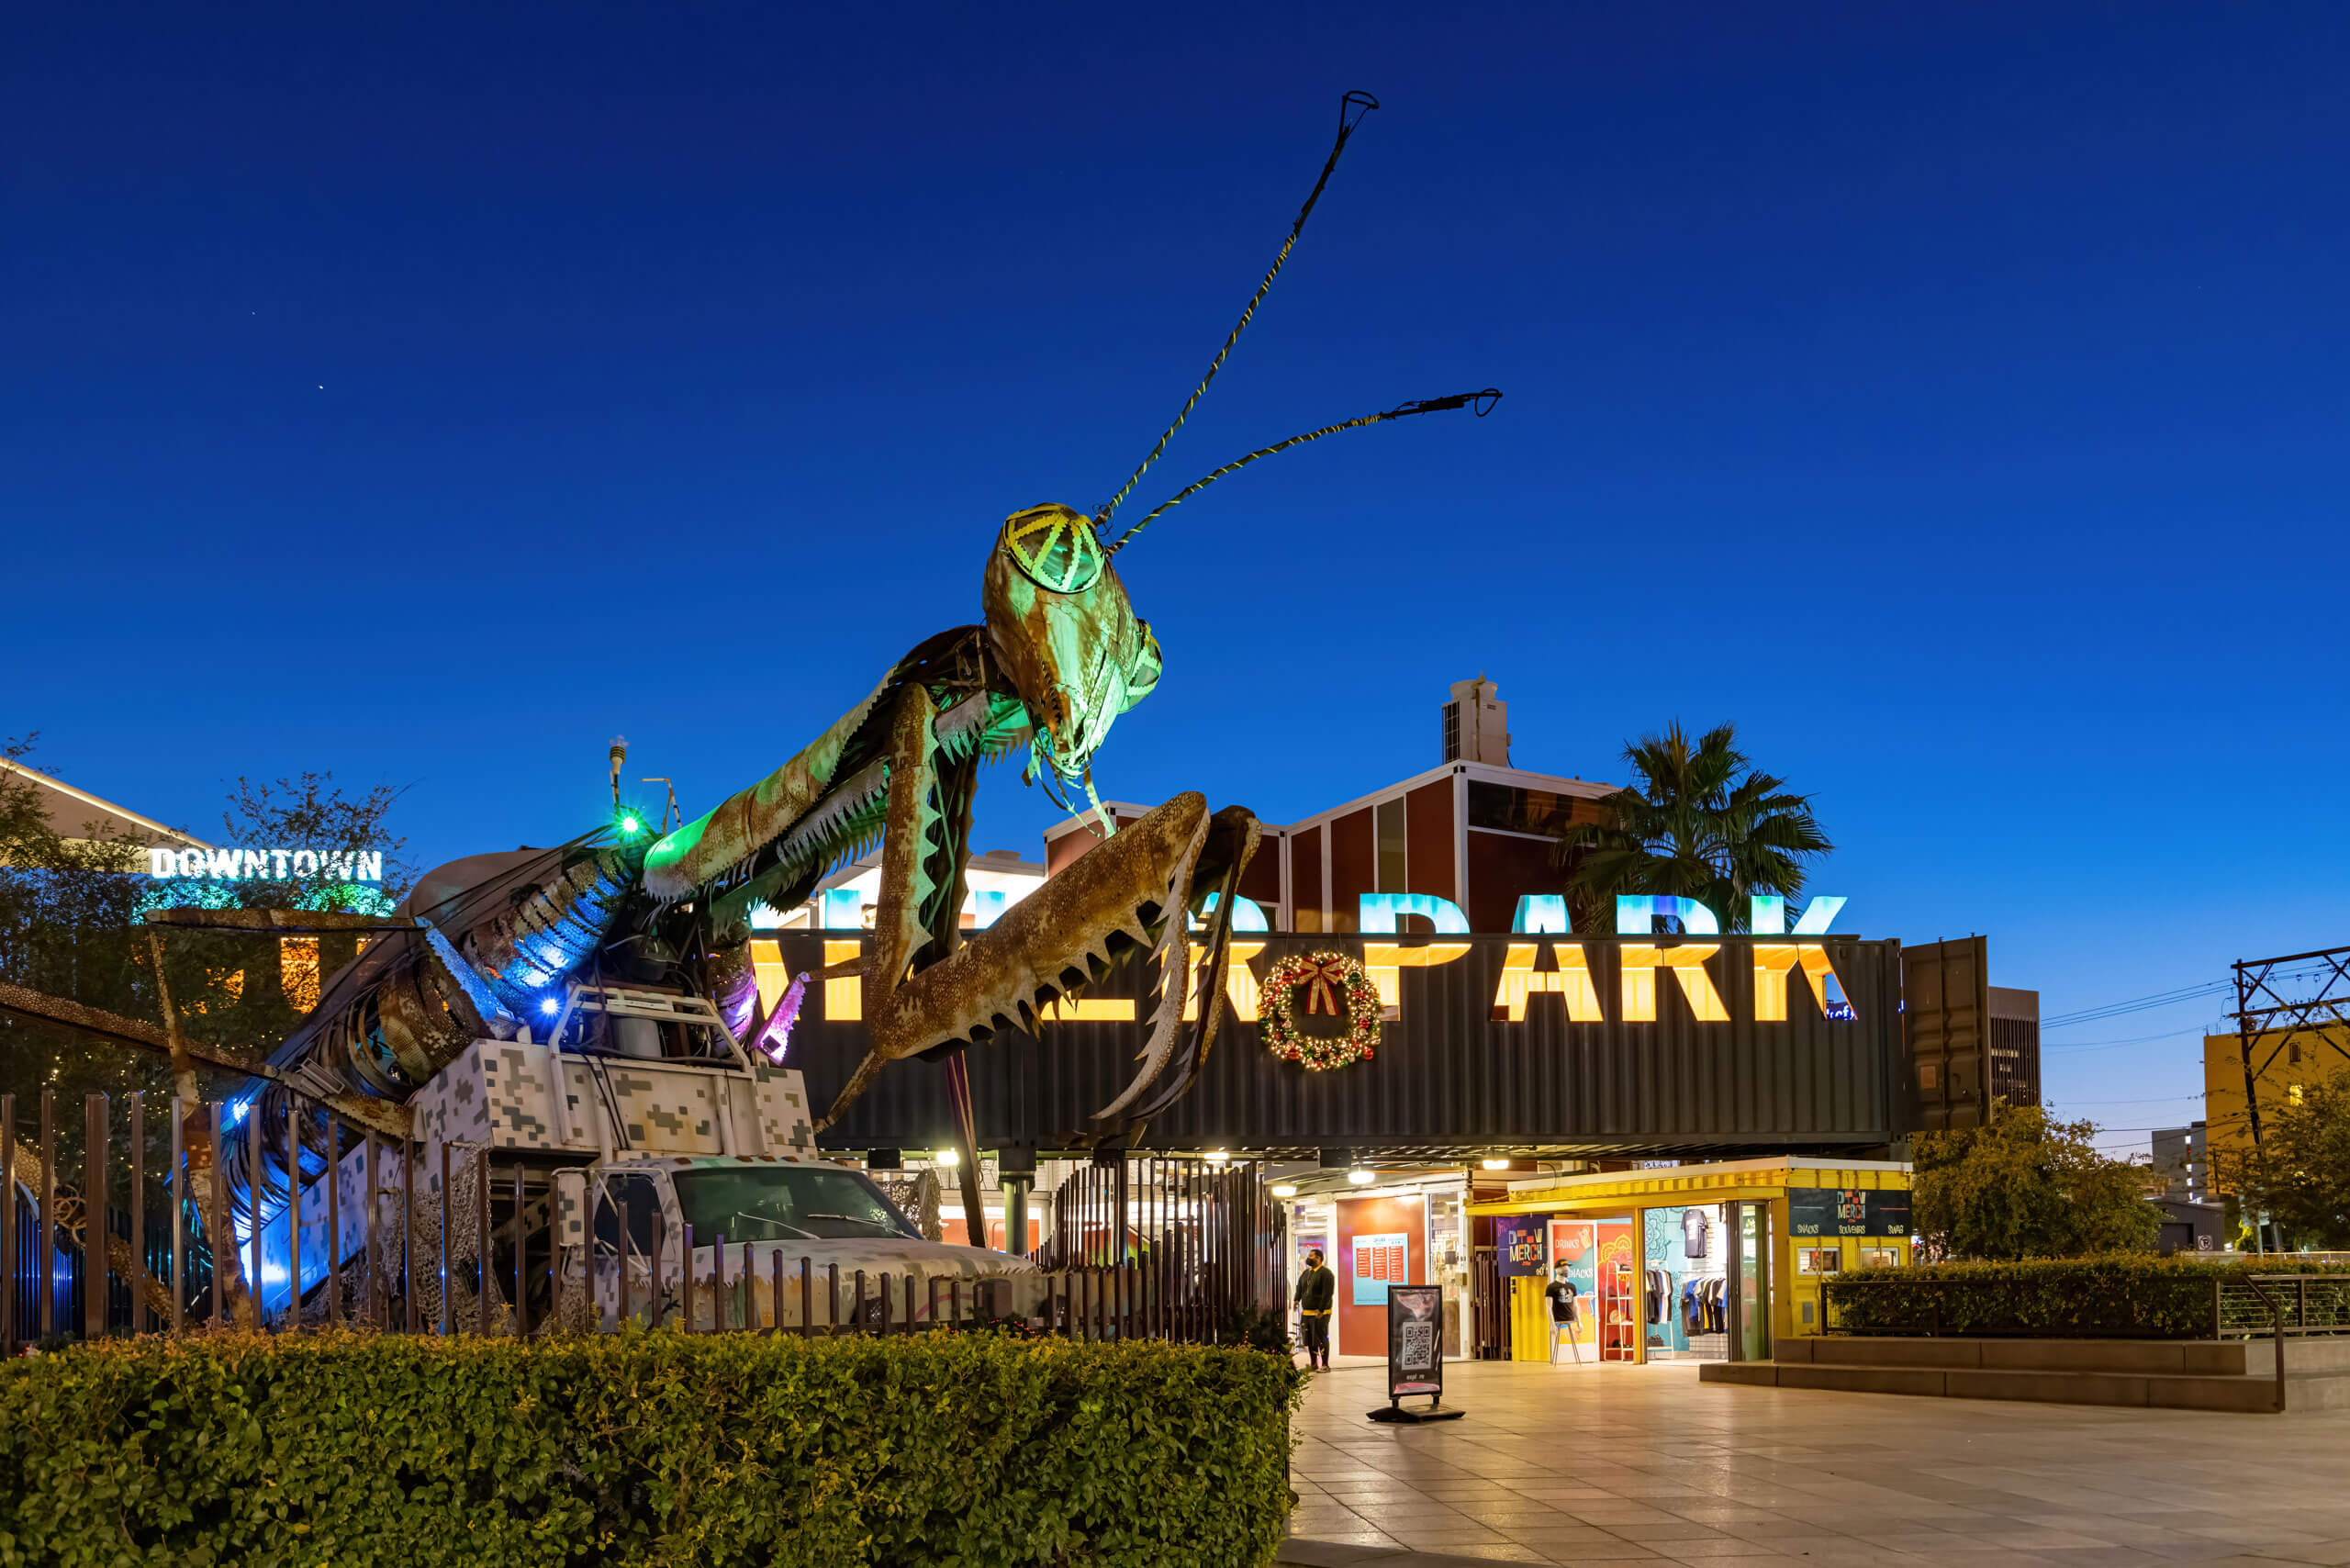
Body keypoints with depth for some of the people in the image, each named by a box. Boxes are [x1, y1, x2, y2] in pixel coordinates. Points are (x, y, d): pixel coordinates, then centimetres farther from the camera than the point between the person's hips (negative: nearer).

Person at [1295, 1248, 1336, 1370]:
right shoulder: (1306, 1273, 16)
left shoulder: (1326, 1273, -8)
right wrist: (1297, 1300, -3)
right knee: (1310, 1340, 8)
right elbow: (1300, 1288, 17)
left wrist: (1321, 1310, -19)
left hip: (1320, 1314, -7)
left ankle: (1325, 1365, 1)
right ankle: (1313, 1364, 15)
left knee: (1321, 1339, -5)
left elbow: (1328, 1294, -15)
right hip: (1306, 1313, 7)